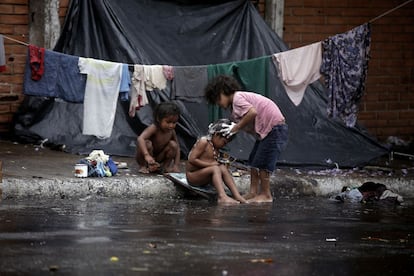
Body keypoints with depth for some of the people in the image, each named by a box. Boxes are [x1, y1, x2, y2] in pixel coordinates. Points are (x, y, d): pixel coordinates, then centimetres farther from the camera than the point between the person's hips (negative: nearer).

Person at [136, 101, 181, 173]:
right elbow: (140, 138, -42)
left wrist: (176, 165, -12)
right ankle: (143, 166, -15)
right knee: (147, 143, -34)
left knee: (173, 144, -16)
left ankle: (166, 166, -3)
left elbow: (177, 148, 0)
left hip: (158, 158, 4)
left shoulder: (171, 131, -9)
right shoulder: (154, 128, -27)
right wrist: (147, 155, -55)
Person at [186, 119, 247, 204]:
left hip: (204, 178, 8)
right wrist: (210, 164, -20)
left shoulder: (215, 148, 12)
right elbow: (192, 159, -21)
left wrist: (221, 163, -7)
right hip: (192, 176, -8)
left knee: (223, 169, -15)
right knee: (215, 169, -29)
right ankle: (222, 197, -49)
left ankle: (237, 196, -29)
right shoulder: (203, 142, -14)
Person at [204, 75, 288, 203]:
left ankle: (266, 195, 0)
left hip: (274, 128, -11)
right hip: (266, 130, 11)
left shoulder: (237, 97, -14)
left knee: (261, 163, -7)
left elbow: (252, 112, -29)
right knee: (253, 160, 12)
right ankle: (253, 192, 13)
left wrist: (236, 127, -20)